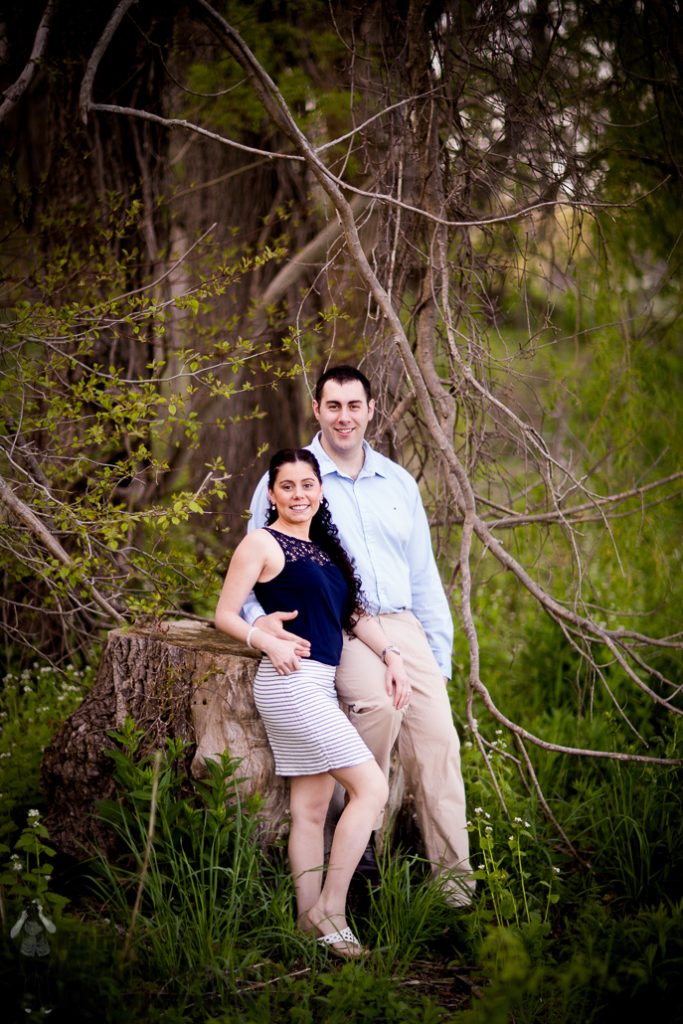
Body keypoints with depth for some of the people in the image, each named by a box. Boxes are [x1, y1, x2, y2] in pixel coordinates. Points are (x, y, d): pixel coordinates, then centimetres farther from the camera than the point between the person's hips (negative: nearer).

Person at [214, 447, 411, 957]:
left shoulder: (325, 546, 18)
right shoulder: (262, 543, -4)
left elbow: (353, 612, 19)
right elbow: (225, 614, -4)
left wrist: (390, 654, 5)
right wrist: (269, 642, -20)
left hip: (321, 686, 8)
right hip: (291, 683, -8)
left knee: (312, 809, 8)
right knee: (371, 787, -12)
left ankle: (311, 919, 12)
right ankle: (331, 909, -6)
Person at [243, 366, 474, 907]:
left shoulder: (398, 483, 18)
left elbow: (424, 575, 22)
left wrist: (440, 655, 15)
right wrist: (260, 615, -17)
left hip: (401, 624, 4)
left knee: (438, 736, -12)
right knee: (380, 699, -32)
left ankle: (453, 873, -7)